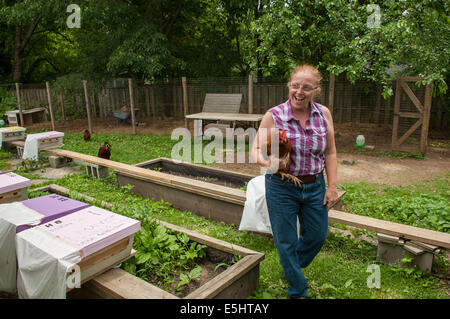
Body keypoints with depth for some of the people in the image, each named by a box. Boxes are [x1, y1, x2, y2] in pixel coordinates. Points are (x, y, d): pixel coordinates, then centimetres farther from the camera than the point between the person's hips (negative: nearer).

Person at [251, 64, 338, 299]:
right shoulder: (273, 116, -13)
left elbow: (330, 153, 3)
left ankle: (292, 266, 51)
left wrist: (332, 187, 1)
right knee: (286, 241, 9)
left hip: (315, 186, 4)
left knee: (317, 236, 18)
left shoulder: (324, 114, -2)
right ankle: (298, 291, 34)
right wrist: (266, 161, -32)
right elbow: (256, 149, -10)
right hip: (282, 188, -3)